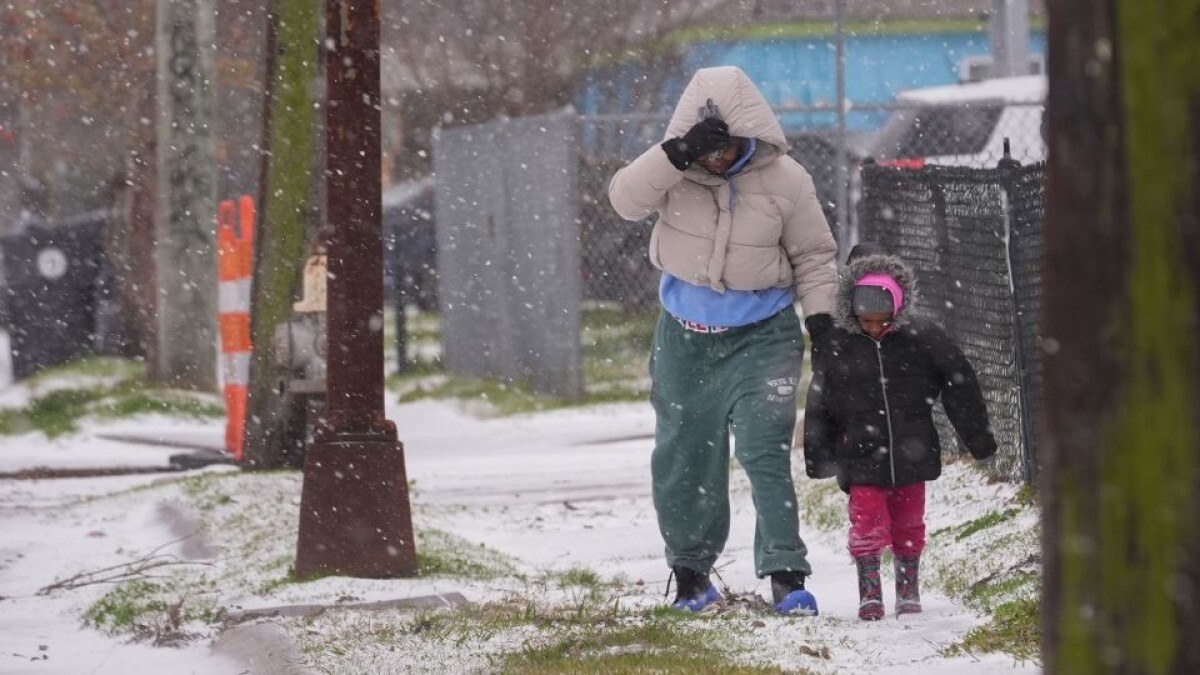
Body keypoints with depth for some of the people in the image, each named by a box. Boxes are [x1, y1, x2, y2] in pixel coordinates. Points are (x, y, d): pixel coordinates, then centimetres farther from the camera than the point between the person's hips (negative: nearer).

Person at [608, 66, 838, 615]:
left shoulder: (785, 180, -9)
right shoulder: (673, 170, -7)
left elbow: (814, 255, 3)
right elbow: (626, 198, -24)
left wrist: (819, 312, -9)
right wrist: (677, 155, -35)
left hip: (761, 337, -3)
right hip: (685, 338, 3)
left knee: (764, 451, -16)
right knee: (682, 457, 12)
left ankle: (785, 572, -18)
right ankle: (690, 567, 29)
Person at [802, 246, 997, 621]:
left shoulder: (921, 338, -6)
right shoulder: (838, 345, -5)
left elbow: (960, 387, 2)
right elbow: (820, 404, 4)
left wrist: (978, 437, 6)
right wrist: (818, 457, 6)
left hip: (911, 453, 1)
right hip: (862, 456, -1)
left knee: (908, 522, 10)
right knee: (866, 520, -8)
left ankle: (908, 586, 24)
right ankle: (869, 590, 0)